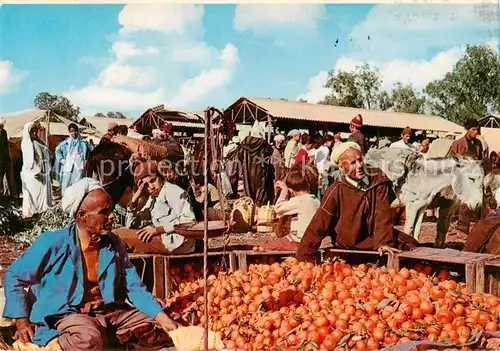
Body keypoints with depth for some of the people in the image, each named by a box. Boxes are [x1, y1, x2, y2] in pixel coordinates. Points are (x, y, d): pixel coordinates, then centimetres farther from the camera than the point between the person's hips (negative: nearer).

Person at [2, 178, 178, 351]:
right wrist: (22, 321, -4)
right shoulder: (53, 243, -10)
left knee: (156, 329, -5)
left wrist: (162, 317, -8)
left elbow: (135, 288, 5)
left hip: (109, 311, 6)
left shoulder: (114, 245, 3)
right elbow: (14, 275, 1)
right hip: (68, 313, -5)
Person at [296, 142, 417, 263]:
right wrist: (303, 259, -19)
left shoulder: (377, 179, -8)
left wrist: (383, 242, -26)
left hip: (374, 236, 3)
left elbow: (383, 213, -12)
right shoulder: (336, 191, -15)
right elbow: (319, 224, -14)